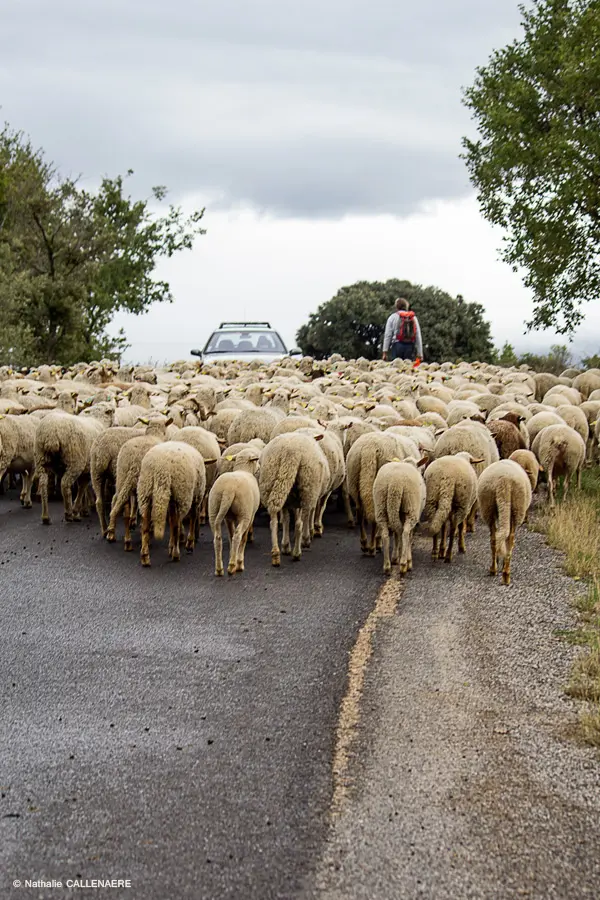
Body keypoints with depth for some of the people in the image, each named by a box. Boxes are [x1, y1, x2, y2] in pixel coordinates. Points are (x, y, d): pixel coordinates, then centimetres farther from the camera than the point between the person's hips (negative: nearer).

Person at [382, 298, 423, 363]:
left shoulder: (393, 317, 7)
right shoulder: (414, 318, 12)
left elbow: (387, 335, 1)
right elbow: (418, 336, 7)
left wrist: (385, 351, 0)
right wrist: (420, 353, 8)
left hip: (397, 345, -2)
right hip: (410, 346, 2)